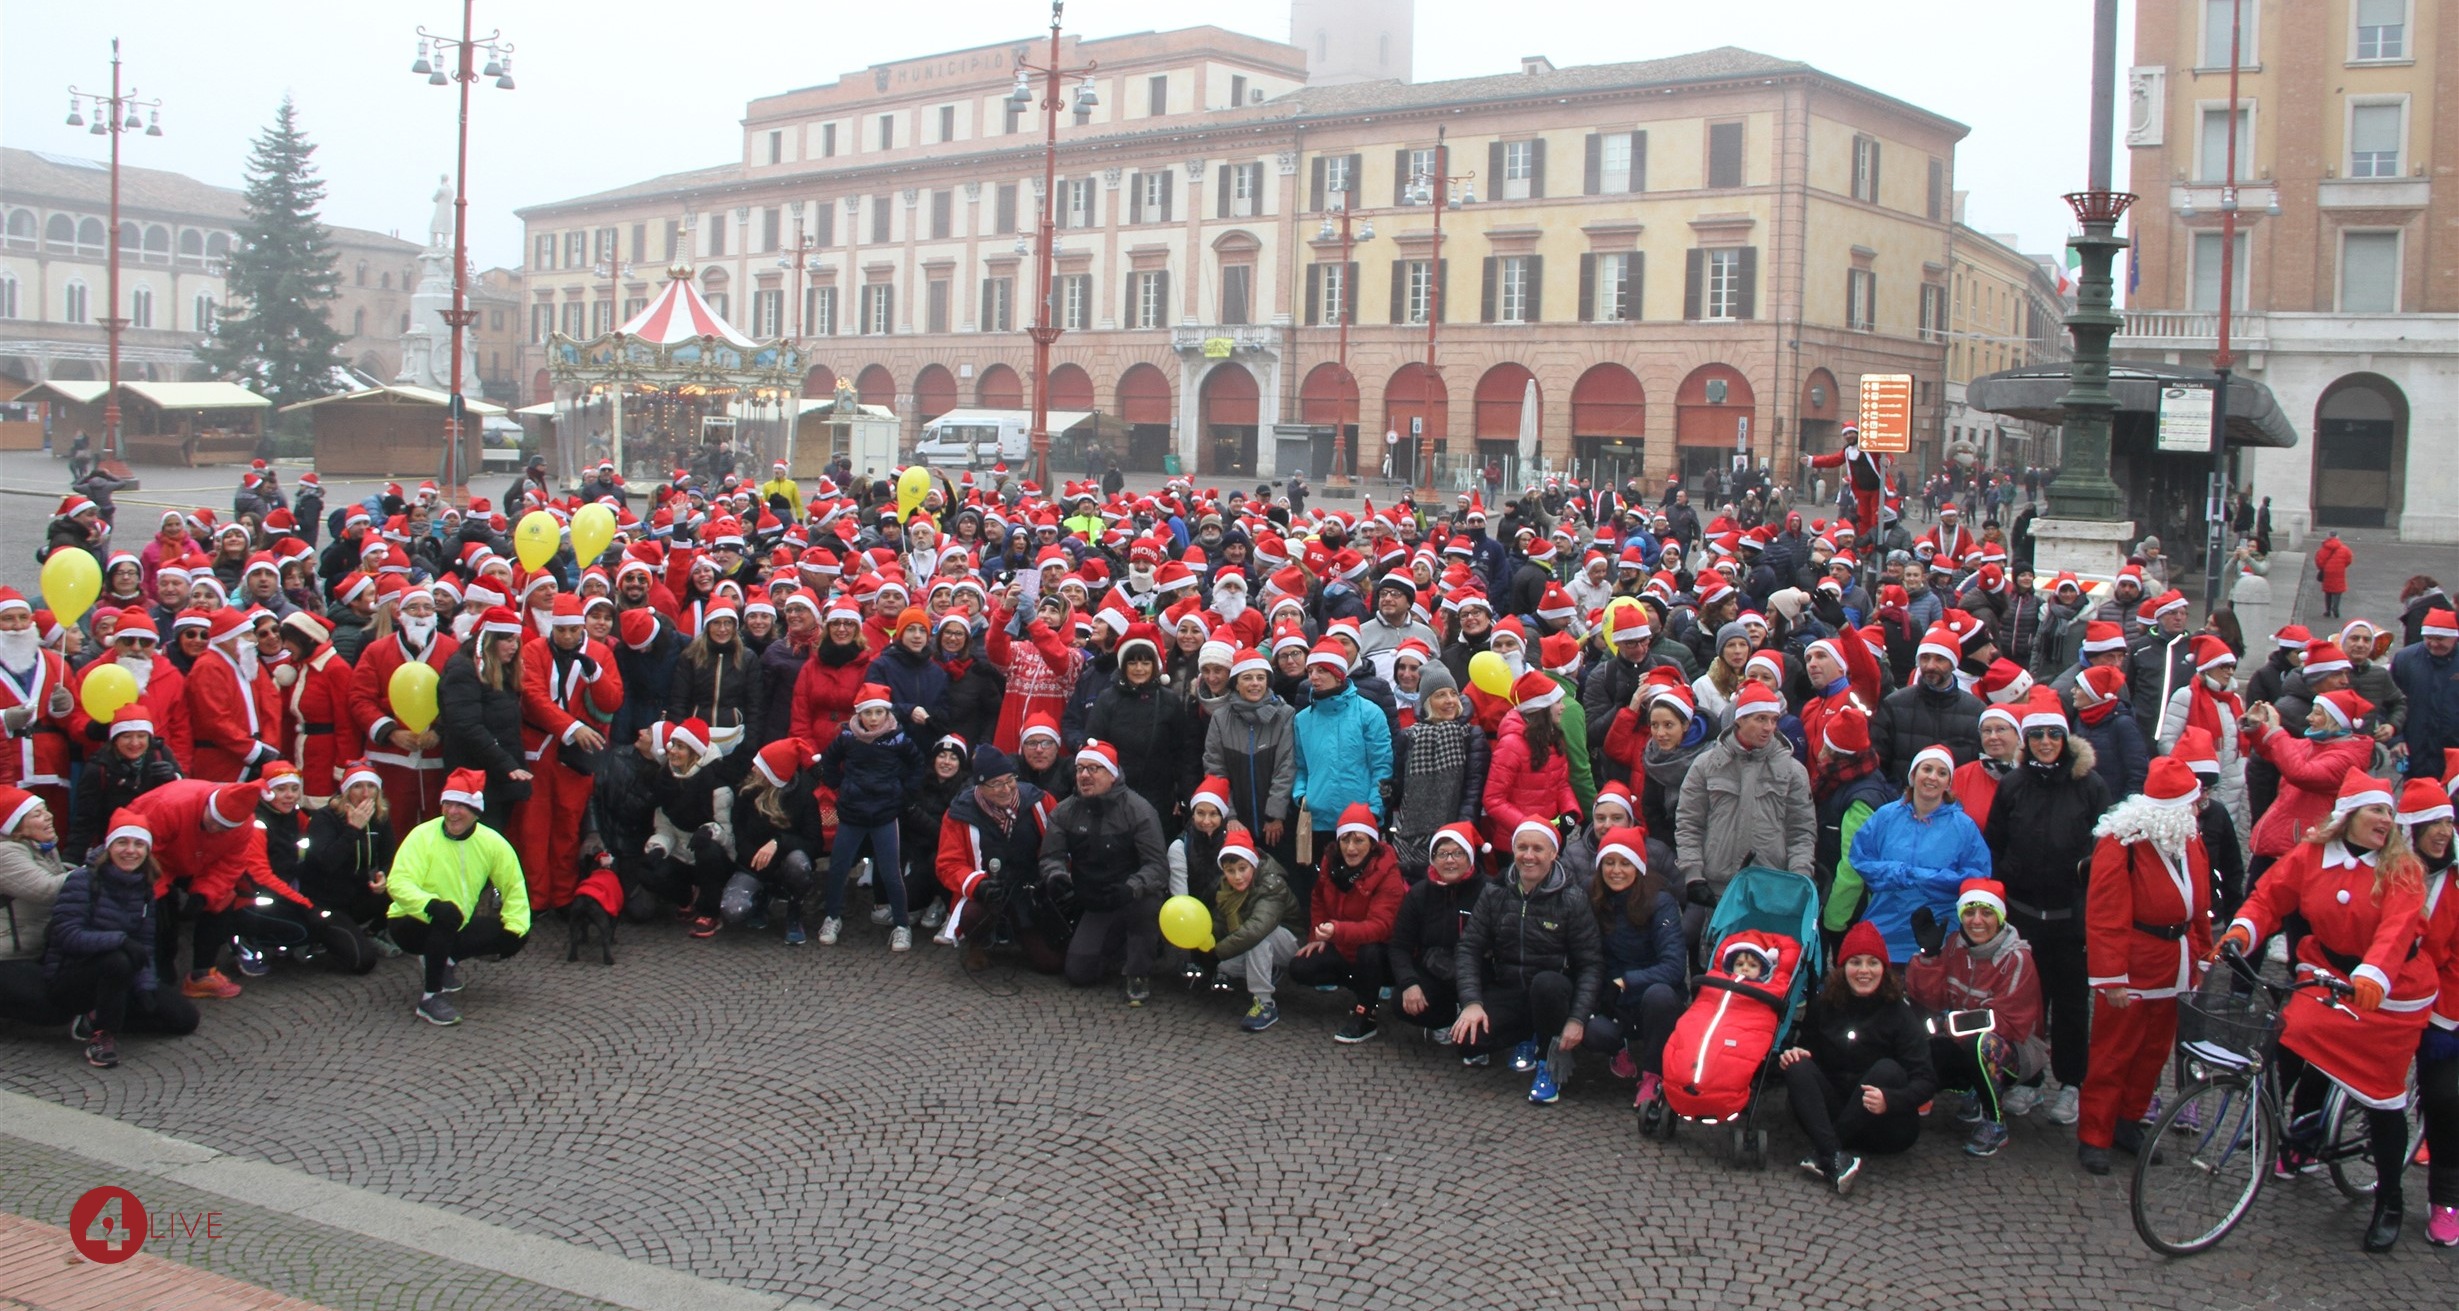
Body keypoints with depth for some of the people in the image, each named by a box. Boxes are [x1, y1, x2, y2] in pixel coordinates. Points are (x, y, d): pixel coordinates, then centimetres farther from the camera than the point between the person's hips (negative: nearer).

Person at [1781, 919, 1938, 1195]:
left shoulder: (1899, 1012, -8)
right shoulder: (1824, 1004, 2)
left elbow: (1926, 1079, -17)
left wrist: (1891, 1100, -37)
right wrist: (1791, 1056, -18)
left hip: (1884, 1128, -3)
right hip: (1832, 1114, 3)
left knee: (1887, 1069, -29)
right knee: (1798, 1067, -22)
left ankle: (1820, 1156, -32)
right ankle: (1835, 1160, -44)